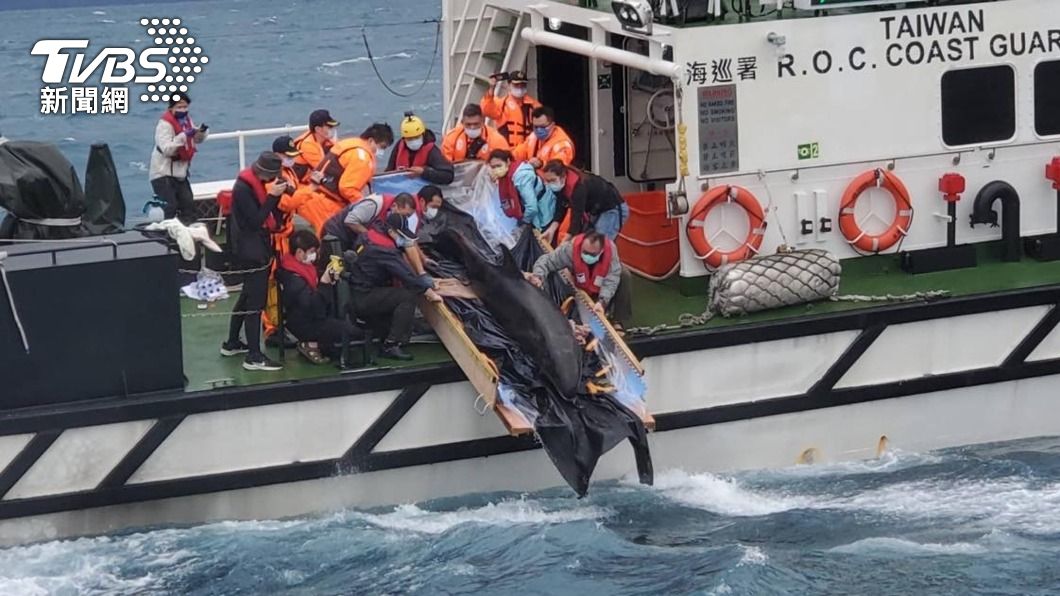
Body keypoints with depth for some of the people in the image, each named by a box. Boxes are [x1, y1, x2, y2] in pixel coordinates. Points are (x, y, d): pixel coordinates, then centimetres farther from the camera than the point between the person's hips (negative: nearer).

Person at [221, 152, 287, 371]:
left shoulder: (256, 184, 8)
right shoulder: (243, 188, -20)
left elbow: (269, 216, 11)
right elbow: (256, 221, -23)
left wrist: (277, 194, -4)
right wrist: (272, 196, -24)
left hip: (257, 248, 10)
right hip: (250, 251, -10)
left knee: (248, 296, 20)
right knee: (255, 301, -8)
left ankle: (232, 344, 33)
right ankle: (254, 357, -6)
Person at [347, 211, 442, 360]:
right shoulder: (384, 249, -20)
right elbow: (407, 276, -21)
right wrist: (431, 294, -12)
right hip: (363, 299, -10)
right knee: (408, 296, -18)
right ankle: (391, 345, -17)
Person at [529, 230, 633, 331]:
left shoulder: (610, 249, -37)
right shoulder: (570, 248, -37)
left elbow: (611, 280, -38)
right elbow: (546, 261, -30)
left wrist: (602, 302, -51)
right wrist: (538, 276, -51)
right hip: (580, 290, 0)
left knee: (625, 276, -24)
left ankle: (620, 323, -13)